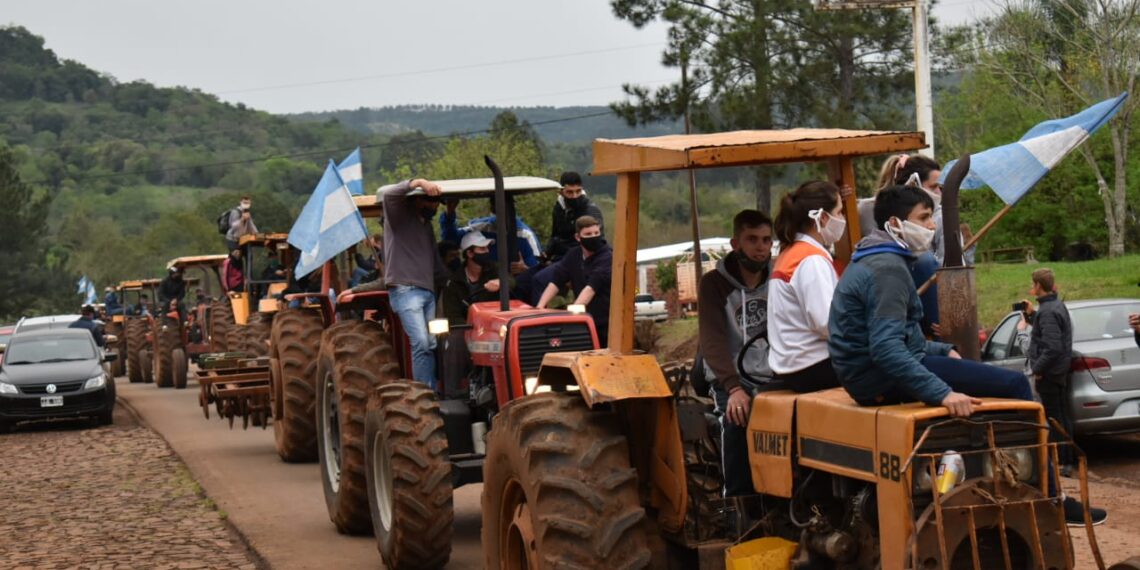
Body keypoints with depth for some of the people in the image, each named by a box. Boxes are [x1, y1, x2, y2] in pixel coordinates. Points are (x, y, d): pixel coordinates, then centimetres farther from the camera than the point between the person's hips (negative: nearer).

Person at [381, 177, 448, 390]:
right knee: (421, 343, -18)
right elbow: (386, 193, -21)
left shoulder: (426, 225, 22)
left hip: (428, 292, 8)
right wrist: (417, 183, -30)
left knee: (431, 345, 1)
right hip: (405, 291, -8)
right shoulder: (399, 214, 1)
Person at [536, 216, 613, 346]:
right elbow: (555, 281, 1)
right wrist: (540, 307, -13)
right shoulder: (573, 256, 7)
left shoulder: (607, 257, -13)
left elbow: (591, 288, -25)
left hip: (606, 325, -5)